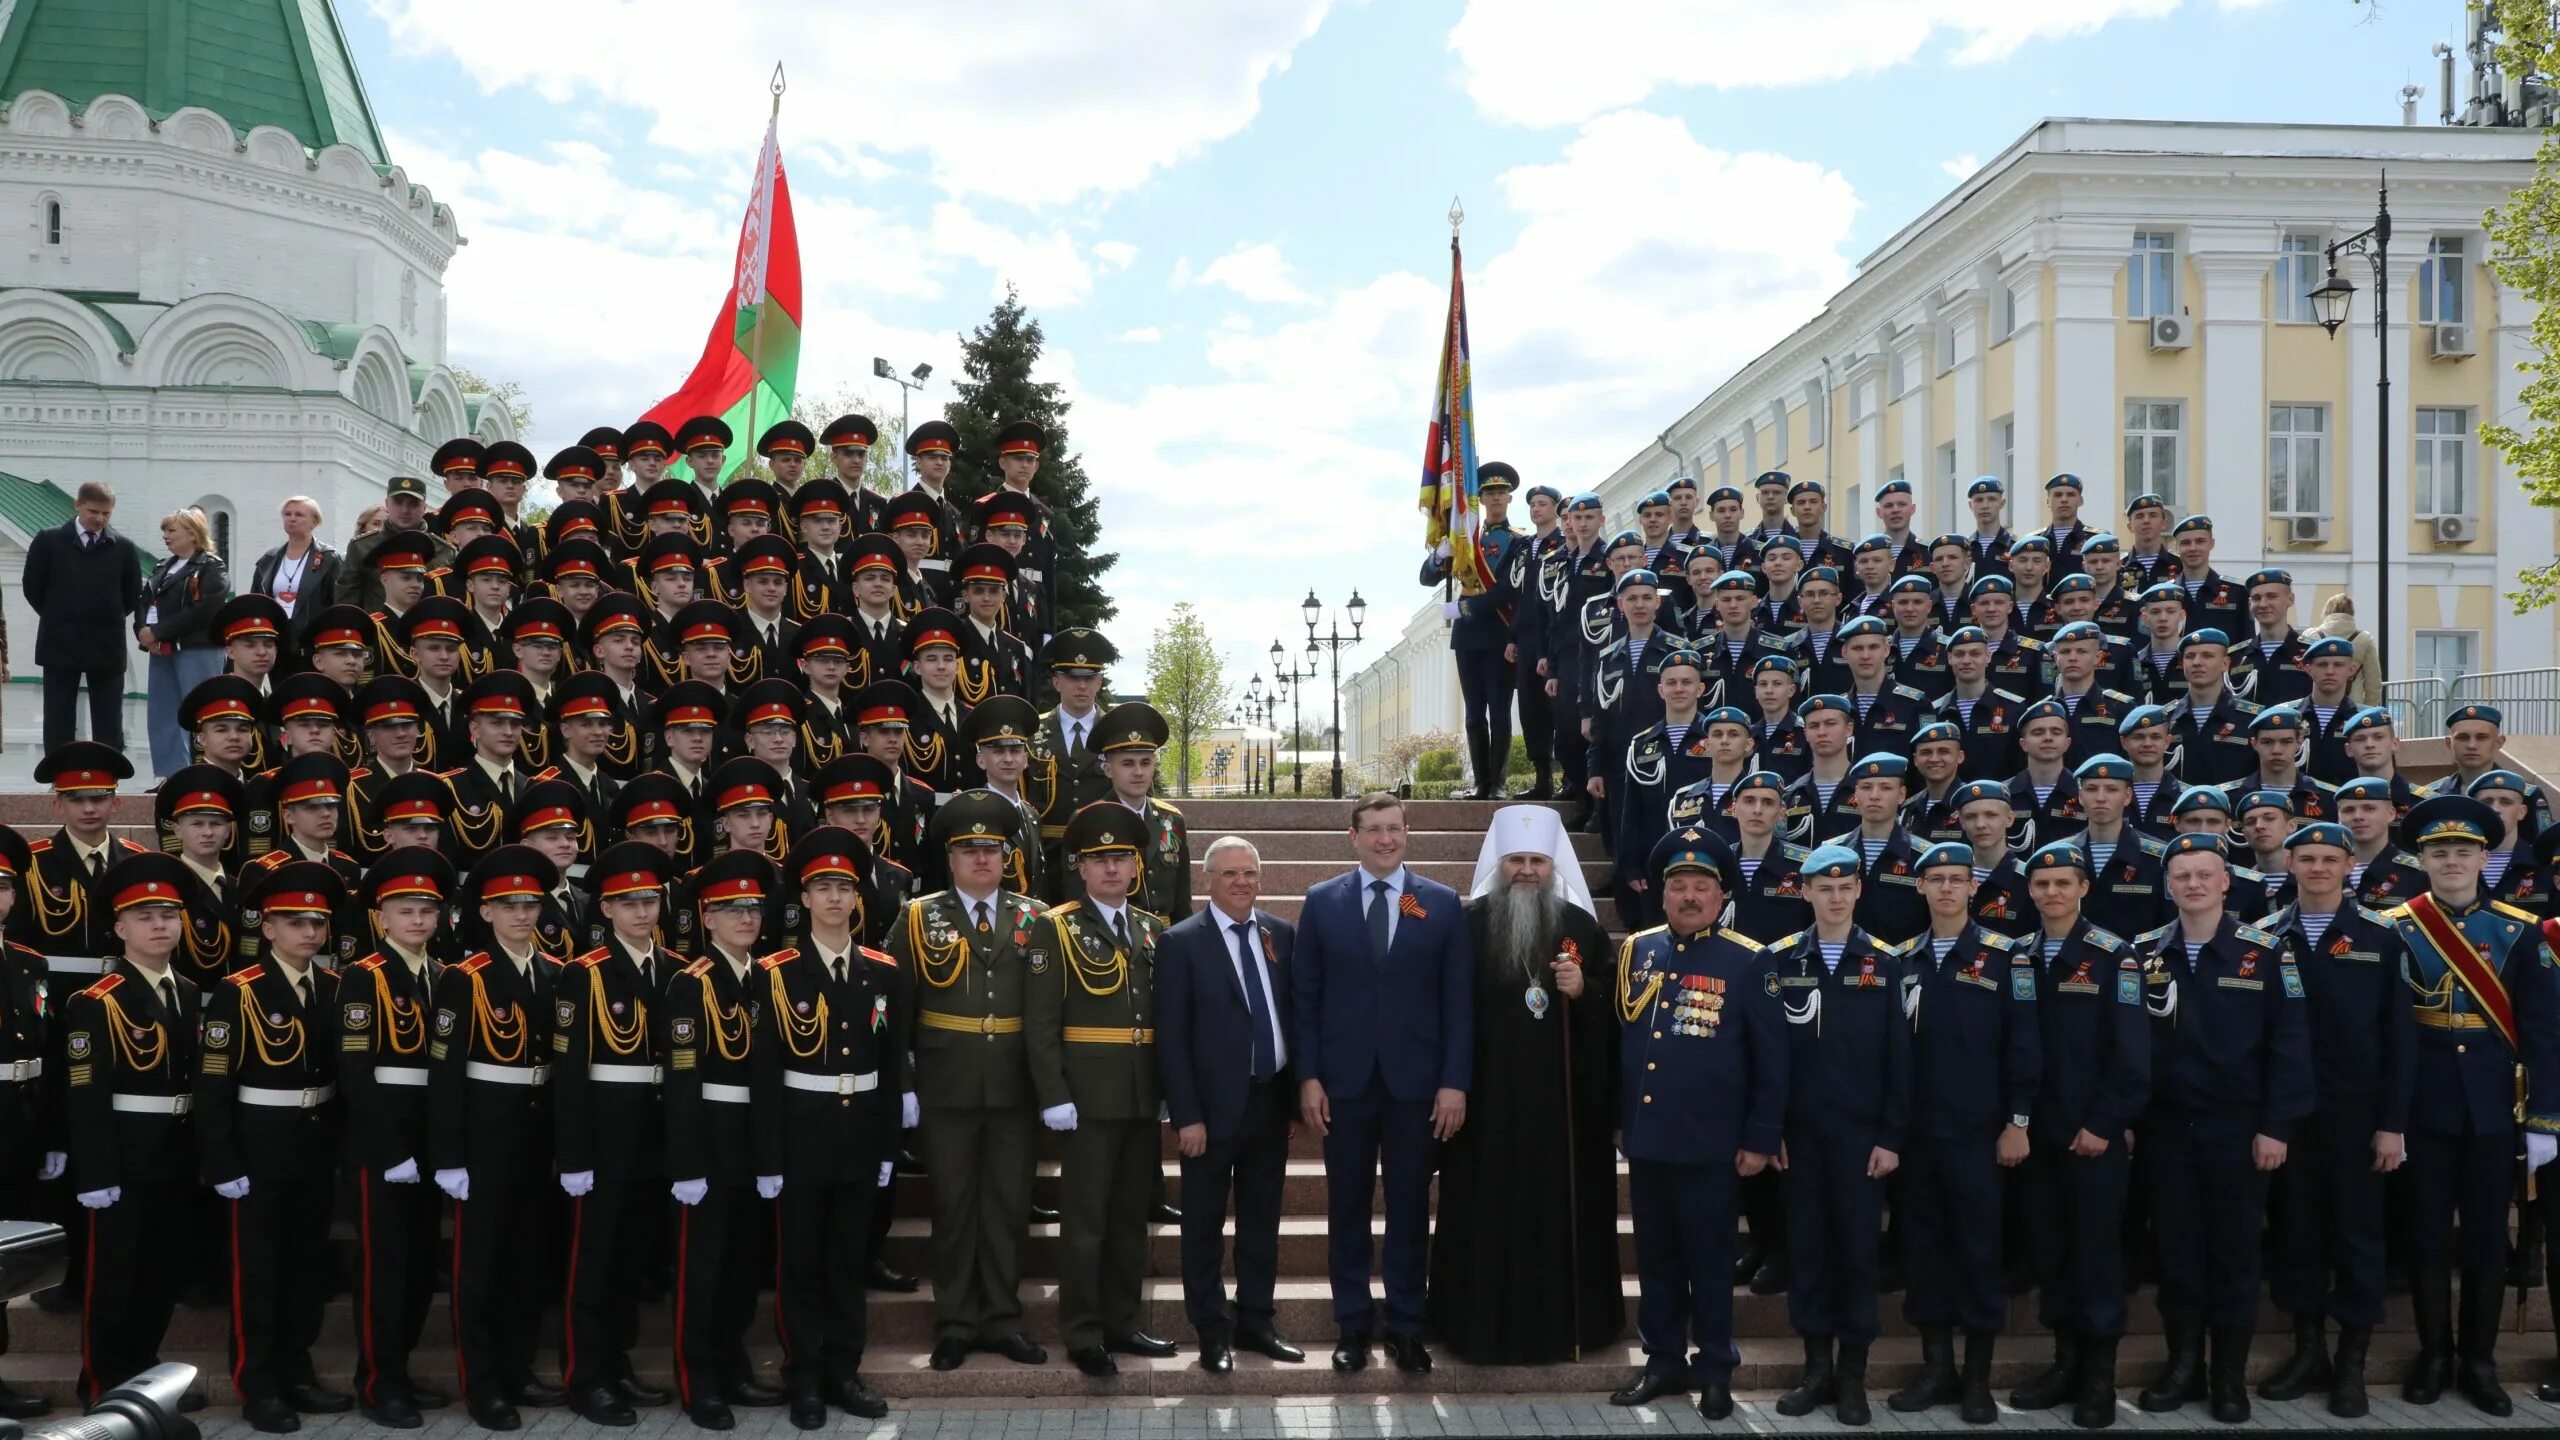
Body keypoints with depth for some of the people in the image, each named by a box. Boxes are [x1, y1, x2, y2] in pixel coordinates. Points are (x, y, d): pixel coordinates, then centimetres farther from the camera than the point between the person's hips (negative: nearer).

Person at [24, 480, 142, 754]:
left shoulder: (123, 547, 0)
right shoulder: (49, 541, -1)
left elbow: (133, 595, 8)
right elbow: (32, 587, 6)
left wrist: (108, 620, 6)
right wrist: (58, 620, 7)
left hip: (107, 647, 0)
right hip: (60, 645, 0)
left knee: (109, 727, 3)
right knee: (58, 724, 4)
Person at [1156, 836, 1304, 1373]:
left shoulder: (1282, 934, 5)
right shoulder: (1181, 943, -8)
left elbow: (1297, 1011, 9)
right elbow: (1171, 1037, -10)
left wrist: (1300, 1086, 3)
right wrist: (1186, 1116, -13)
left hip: (1272, 1100, 4)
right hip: (1215, 1105, -4)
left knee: (1262, 1218, 14)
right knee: (1205, 1224, 7)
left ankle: (1257, 1321, 28)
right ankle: (1212, 1331, 20)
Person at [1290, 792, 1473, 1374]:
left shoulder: (1442, 903, 3)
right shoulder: (1323, 901, 3)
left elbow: (1458, 999, 1)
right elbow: (1305, 995, 3)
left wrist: (1455, 1082, -5)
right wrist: (1308, 1077, -4)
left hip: (1416, 1081, 0)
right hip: (1344, 1081, 0)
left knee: (1410, 1208, 7)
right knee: (1347, 1207, 8)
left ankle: (1406, 1327, 19)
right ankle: (1352, 1325, 19)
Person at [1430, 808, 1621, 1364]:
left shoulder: (1582, 927, 4)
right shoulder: (1468, 923, -1)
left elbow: (1613, 1004, 9)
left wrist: (1584, 991, -12)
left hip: (1562, 1094, 1)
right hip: (1488, 1094, -1)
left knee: (1560, 1206, 6)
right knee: (1487, 1210, 3)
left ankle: (1564, 1322, 19)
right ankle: (1484, 1325, 14)